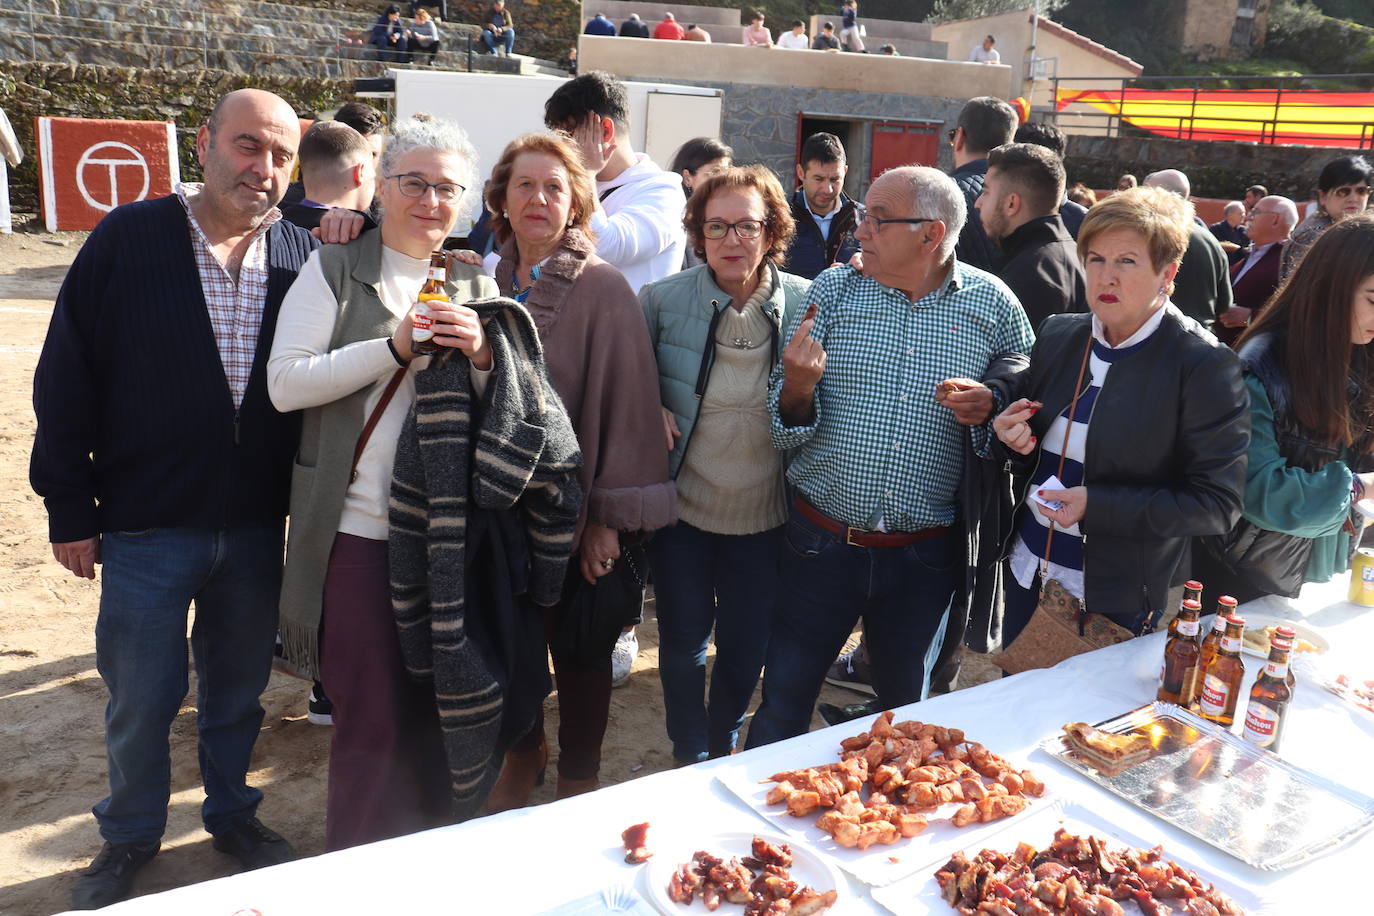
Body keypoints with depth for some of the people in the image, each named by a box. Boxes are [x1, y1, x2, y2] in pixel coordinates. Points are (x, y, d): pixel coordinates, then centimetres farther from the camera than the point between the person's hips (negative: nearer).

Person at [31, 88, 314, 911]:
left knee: (239, 688, 19)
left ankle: (233, 813, 41)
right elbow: (67, 379, -5)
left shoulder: (303, 254, 0)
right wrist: (69, 508, -4)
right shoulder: (127, 241, -8)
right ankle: (130, 837, 36)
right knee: (141, 699, 13)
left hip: (256, 527, 2)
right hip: (146, 526, -2)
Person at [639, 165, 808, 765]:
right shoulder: (661, 299, -6)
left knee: (747, 642, 14)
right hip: (682, 507, 0)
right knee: (683, 637, 9)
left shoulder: (806, 303, -6)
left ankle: (725, 744, 43)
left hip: (765, 513, 1)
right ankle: (690, 755, 35)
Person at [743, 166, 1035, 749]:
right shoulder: (832, 291, -2)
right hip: (821, 542, 0)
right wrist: (798, 388, -23)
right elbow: (784, 431, -1)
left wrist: (987, 412, -15)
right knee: (782, 703, 10)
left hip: (925, 558, 1)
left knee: (905, 707, 21)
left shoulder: (993, 305, -3)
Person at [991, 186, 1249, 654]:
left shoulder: (1204, 365, -15)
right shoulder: (1057, 335, 2)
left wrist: (1096, 505, -24)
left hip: (1119, 604, -5)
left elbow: (1217, 503, -16)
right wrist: (1015, 437, -9)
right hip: (1027, 578, 5)